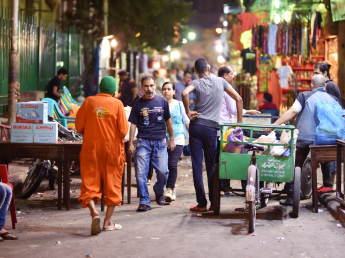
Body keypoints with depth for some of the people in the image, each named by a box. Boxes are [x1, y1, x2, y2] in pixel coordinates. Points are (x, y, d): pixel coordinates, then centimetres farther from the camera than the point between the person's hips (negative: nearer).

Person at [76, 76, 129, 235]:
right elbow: (124, 129, -7)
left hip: (91, 147, 1)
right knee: (112, 184, 9)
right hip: (112, 147, -1)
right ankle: (108, 221, 11)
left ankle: (94, 213, -20)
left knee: (89, 182, 3)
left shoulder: (89, 101, 1)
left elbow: (79, 125, 2)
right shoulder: (117, 104, -3)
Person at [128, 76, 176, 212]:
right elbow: (133, 124, 6)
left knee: (163, 171, -4)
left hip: (160, 141, 0)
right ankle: (144, 201, -1)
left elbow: (168, 121, 17)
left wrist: (172, 139, 16)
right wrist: (131, 143, 1)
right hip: (143, 141, 0)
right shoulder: (138, 103, 7)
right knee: (141, 172, -8)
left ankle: (159, 192, 25)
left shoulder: (162, 101, 8)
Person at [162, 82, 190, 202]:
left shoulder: (179, 105, 11)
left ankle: (169, 189, -4)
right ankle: (171, 189, 14)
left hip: (177, 139, 0)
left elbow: (187, 121, 16)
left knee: (172, 164, -12)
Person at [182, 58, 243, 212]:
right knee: (211, 166, 9)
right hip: (212, 128, 1)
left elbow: (184, 93, -21)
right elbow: (238, 99, 10)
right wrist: (239, 122, 14)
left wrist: (188, 112, -9)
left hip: (196, 126, -1)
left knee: (197, 165, 2)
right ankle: (214, 202, 9)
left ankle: (201, 203, 2)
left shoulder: (196, 83, 2)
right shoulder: (220, 81, 10)